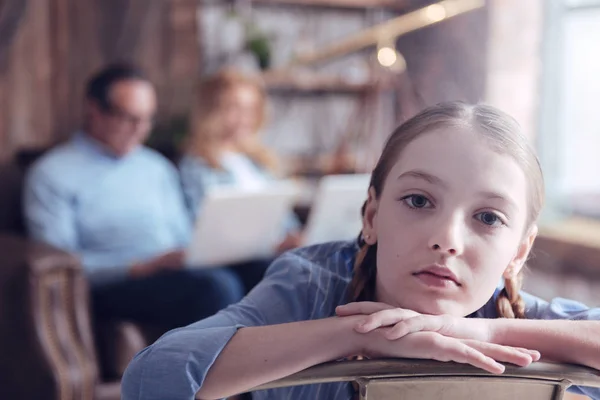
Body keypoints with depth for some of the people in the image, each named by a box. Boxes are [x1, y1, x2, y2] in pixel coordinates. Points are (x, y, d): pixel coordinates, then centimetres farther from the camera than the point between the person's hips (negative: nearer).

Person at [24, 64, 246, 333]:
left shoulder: (157, 168, 23)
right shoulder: (52, 175, 5)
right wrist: (140, 267, -16)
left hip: (176, 275, 6)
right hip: (111, 289, -5)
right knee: (217, 287, -35)